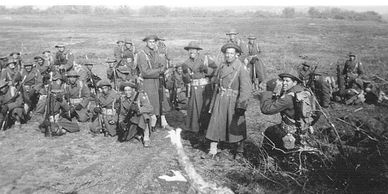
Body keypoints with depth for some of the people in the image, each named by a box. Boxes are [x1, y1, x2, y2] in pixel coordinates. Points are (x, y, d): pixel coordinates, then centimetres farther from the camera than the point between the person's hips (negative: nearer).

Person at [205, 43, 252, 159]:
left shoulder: (241, 68, -10)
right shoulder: (222, 67, 8)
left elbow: (246, 88, -16)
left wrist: (241, 105, -23)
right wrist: (213, 103, 16)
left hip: (233, 101, -5)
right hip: (220, 100, 5)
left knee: (236, 126, 6)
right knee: (215, 123, 2)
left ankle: (239, 151, 24)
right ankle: (213, 149, 13)